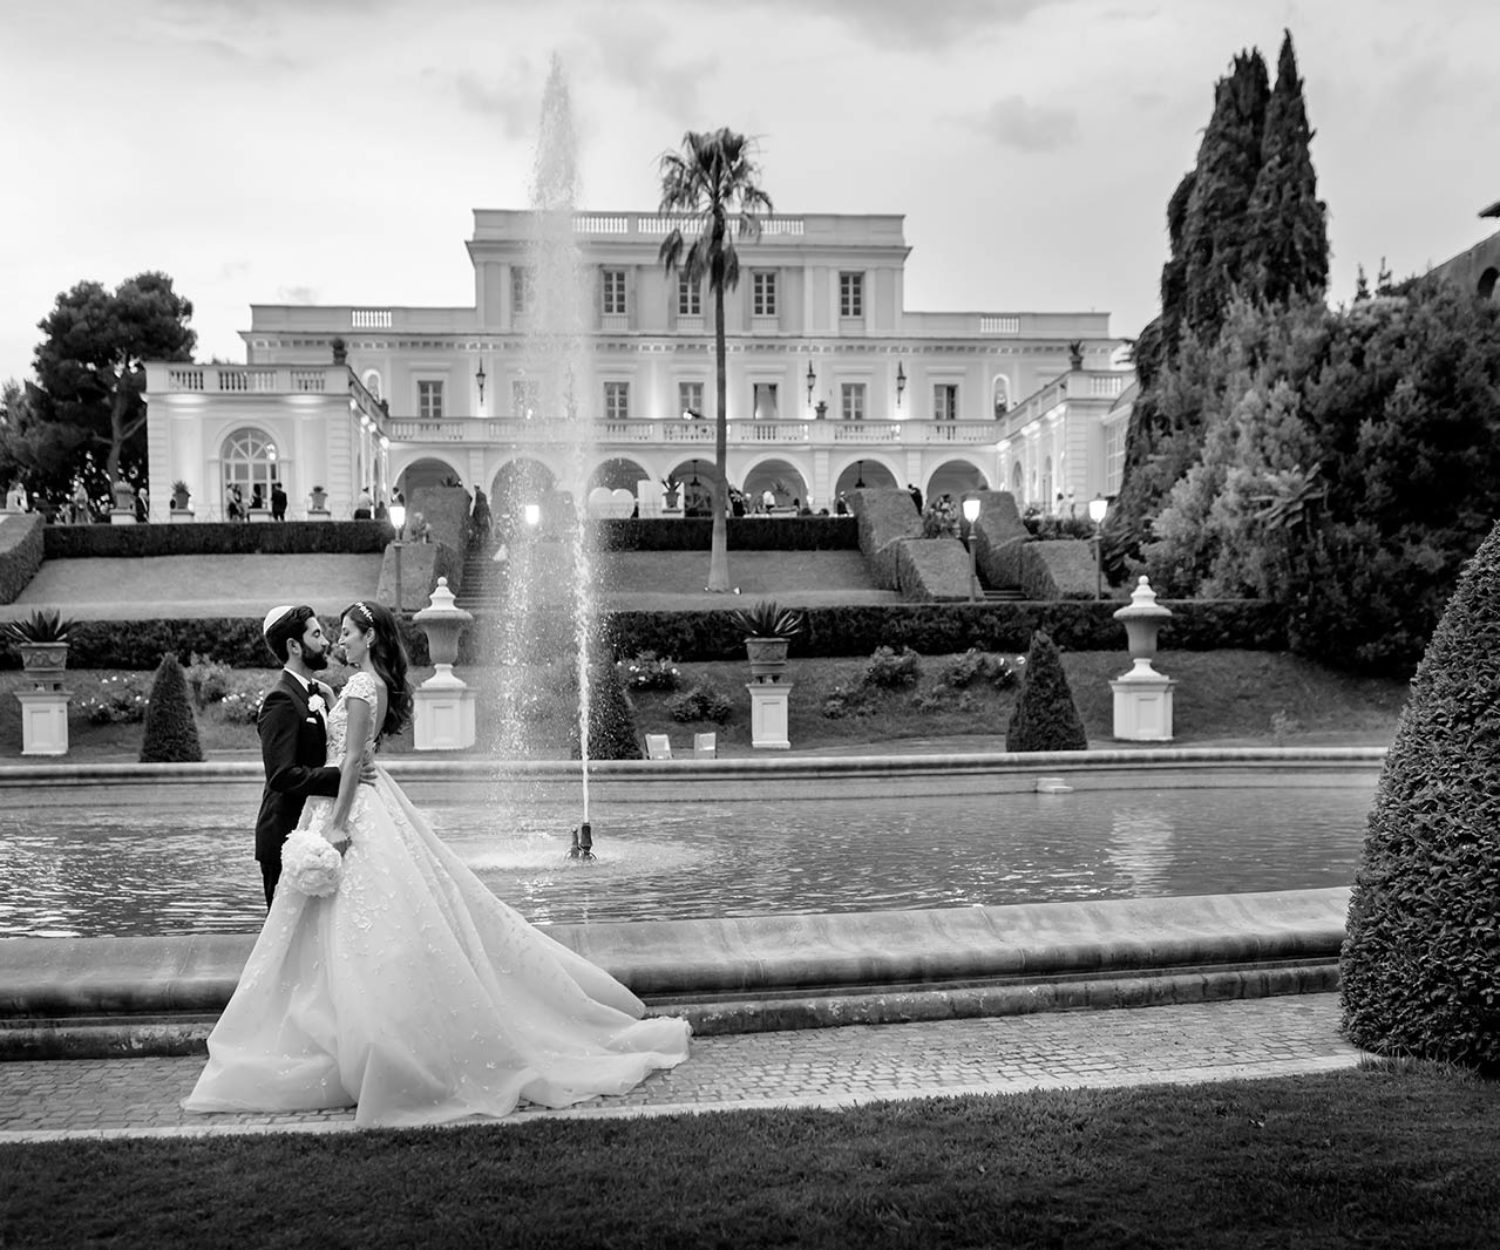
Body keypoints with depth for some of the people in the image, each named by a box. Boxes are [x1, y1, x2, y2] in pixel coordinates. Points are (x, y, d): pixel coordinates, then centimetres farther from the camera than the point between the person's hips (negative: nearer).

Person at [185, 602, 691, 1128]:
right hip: (367, 801, 10)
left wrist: (336, 825, -22)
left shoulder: (361, 685, -14)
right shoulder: (380, 684, 14)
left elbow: (352, 759, -19)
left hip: (354, 808, -10)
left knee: (361, 930, -5)